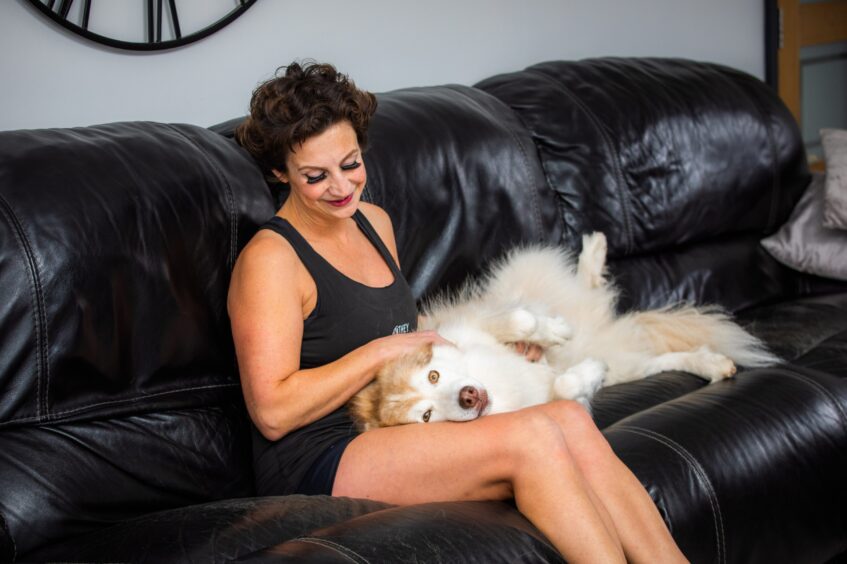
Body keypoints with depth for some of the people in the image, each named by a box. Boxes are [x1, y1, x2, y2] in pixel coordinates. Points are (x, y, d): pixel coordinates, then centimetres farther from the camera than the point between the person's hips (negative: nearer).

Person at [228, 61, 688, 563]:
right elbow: (272, 412, -15)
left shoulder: (375, 222, 15)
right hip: (316, 463, -7)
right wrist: (384, 350, -13)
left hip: (388, 426, 7)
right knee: (531, 438, -27)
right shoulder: (270, 258, -10)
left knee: (569, 420, -19)